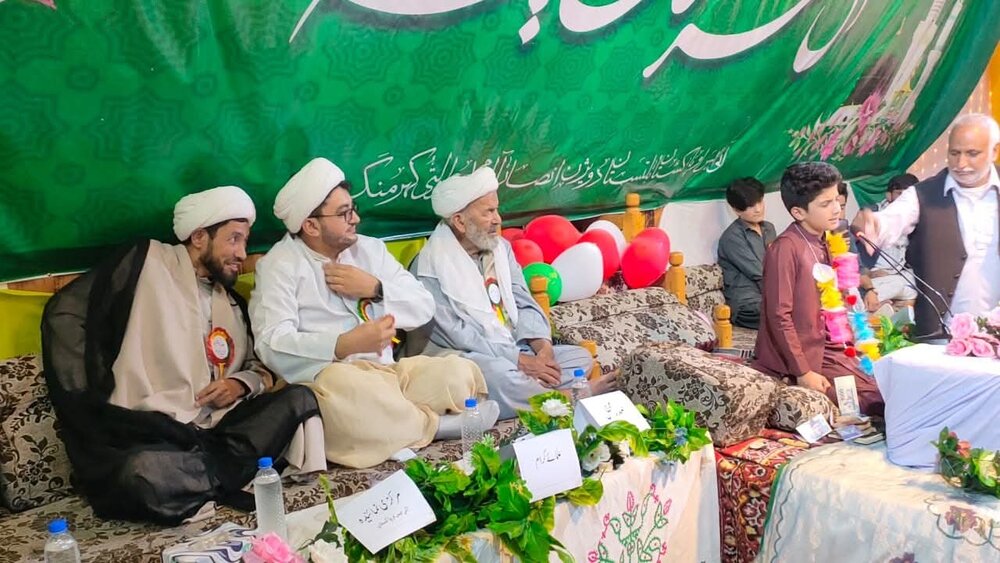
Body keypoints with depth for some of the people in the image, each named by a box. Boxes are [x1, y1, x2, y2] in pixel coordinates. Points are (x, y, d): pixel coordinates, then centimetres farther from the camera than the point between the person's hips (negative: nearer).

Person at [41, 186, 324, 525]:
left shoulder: (232, 303, 21)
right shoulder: (149, 263, 3)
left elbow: (261, 368, 26)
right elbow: (65, 313, -2)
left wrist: (241, 383, 0)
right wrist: (89, 403, -8)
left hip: (216, 432, 5)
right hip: (151, 435, -5)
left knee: (299, 399, -17)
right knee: (142, 474, -39)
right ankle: (227, 472, -14)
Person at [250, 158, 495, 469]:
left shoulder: (370, 248, 16)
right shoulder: (280, 266, -2)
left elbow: (424, 307, 12)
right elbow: (273, 344, -16)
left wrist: (376, 289, -6)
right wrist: (345, 345, -29)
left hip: (389, 373, 4)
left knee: (460, 372, -17)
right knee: (339, 384, -38)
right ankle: (433, 423, -15)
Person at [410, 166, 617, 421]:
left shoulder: (501, 248, 10)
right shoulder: (431, 268, -14)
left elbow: (524, 304, 9)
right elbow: (455, 335, -20)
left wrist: (542, 345, -12)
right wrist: (519, 360, -23)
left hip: (515, 351, 8)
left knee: (580, 357, -6)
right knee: (497, 372, -38)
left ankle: (525, 392, -28)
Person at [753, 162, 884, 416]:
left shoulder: (822, 243, 8)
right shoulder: (786, 248, -19)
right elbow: (779, 316, -21)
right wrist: (802, 372, -19)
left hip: (827, 348, 9)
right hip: (803, 356, -9)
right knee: (875, 402, -12)